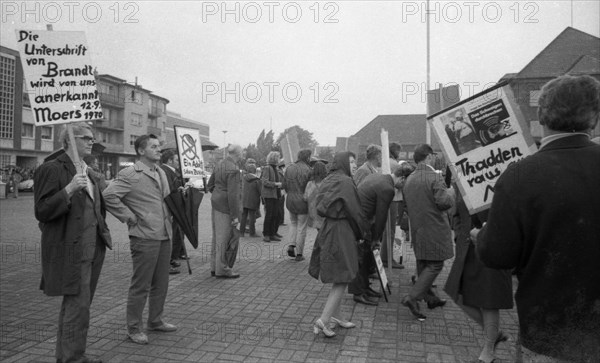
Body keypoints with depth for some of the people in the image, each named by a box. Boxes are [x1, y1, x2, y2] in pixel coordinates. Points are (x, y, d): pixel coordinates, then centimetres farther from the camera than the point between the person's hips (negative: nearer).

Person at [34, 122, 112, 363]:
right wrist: (69, 189, -28)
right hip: (70, 250, -8)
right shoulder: (52, 169, -10)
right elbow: (42, 212, -16)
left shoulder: (88, 171, 15)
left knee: (74, 304, 18)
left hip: (92, 248, 8)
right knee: (78, 305, -6)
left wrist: (103, 233, 18)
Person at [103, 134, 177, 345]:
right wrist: (129, 217, -15)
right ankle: (134, 328, 18)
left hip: (165, 236, 8)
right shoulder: (130, 175, -11)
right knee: (140, 286, 3)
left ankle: (155, 321, 32)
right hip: (144, 237, -8)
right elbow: (109, 196, -20)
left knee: (161, 284, 16)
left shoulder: (161, 173, 16)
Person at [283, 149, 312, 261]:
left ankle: (291, 245, 10)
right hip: (303, 202, -5)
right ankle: (299, 254, 12)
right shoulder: (308, 170, -15)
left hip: (290, 201, 5)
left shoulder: (289, 168, 3)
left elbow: (284, 185, 7)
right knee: (302, 228, 6)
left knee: (293, 223, 25)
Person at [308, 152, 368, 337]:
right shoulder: (345, 182, -15)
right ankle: (323, 320, -4)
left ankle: (335, 315, 29)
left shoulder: (329, 181, 11)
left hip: (327, 230, 9)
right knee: (342, 279, -2)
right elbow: (355, 211, -13)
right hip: (341, 233, -9)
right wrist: (362, 233, 3)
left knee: (338, 278, 19)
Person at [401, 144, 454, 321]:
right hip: (434, 230, -7)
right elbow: (444, 202, -23)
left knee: (423, 265, 17)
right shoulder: (435, 177, -16)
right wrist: (450, 192, -5)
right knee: (435, 265, 2)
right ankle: (412, 297, -6)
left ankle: (430, 298, 31)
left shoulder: (409, 179, 7)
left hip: (416, 229, 8)